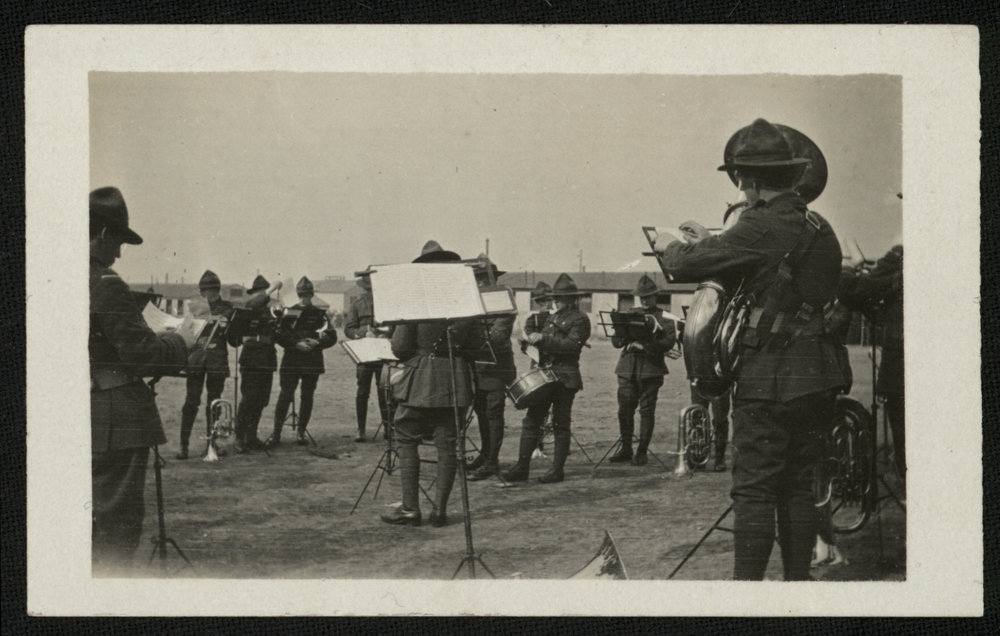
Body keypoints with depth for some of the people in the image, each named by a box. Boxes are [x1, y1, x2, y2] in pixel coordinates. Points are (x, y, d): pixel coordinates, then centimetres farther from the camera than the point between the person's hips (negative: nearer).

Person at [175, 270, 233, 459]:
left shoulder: (227, 308, 6)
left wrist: (225, 326, -19)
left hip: (217, 360, 0)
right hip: (196, 357, 0)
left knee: (214, 401, 4)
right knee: (191, 401, -5)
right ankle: (183, 445, -5)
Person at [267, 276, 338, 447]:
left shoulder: (320, 314, 8)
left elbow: (332, 337, 5)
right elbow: (279, 335, -2)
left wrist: (316, 343, -12)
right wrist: (296, 344, -14)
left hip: (313, 361, 1)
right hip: (291, 360, -1)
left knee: (307, 396, 3)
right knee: (285, 395, -6)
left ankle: (301, 432, 13)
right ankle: (276, 433, -3)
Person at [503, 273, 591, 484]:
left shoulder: (580, 319, -5)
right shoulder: (553, 318, 20)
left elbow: (572, 345, -18)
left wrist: (543, 338, -22)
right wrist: (534, 340, 1)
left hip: (565, 378, -8)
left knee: (560, 424, -1)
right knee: (531, 421, 3)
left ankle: (557, 470, 6)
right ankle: (522, 467, 4)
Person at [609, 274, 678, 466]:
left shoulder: (664, 317, 4)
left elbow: (669, 341, -9)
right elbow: (615, 341, 11)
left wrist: (646, 346, -19)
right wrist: (626, 339, -11)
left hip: (651, 369, -4)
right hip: (627, 368, 4)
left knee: (646, 410, -3)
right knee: (624, 409, 2)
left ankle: (642, 452, 3)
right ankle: (626, 449, 13)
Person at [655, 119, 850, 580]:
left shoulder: (761, 227, -14)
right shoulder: (820, 229, 11)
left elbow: (689, 267, -11)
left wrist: (671, 248, 12)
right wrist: (709, 243, 28)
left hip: (770, 377, -8)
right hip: (818, 377, 8)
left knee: (754, 489, -3)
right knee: (798, 486, 14)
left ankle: (747, 582, -2)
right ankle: (797, 580, 19)